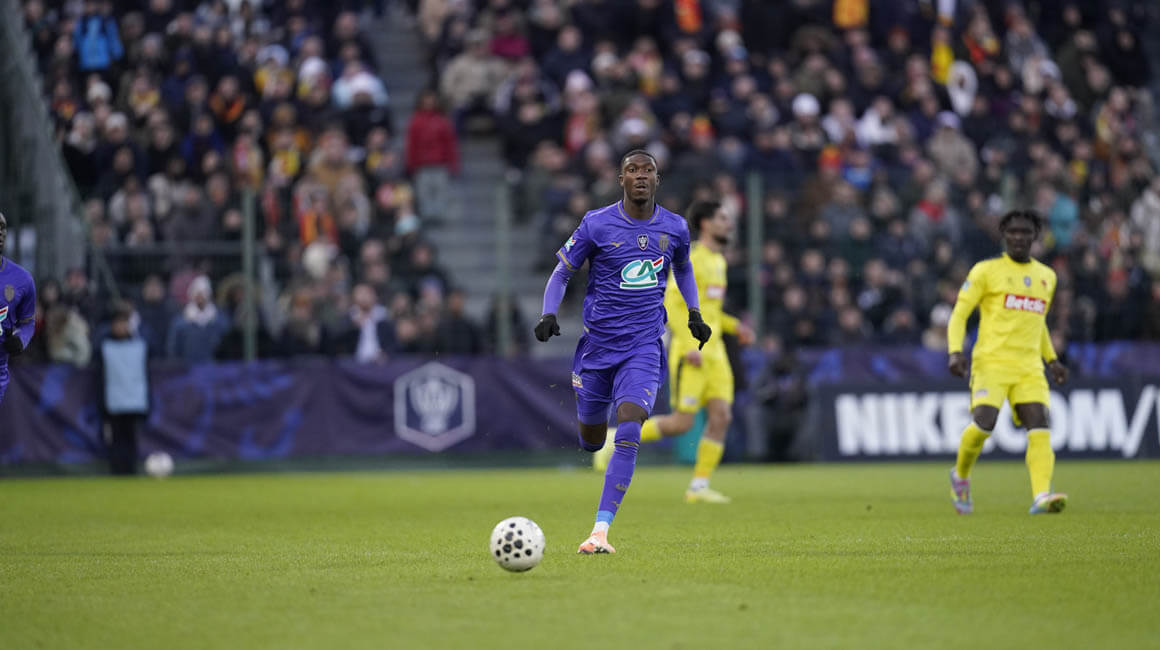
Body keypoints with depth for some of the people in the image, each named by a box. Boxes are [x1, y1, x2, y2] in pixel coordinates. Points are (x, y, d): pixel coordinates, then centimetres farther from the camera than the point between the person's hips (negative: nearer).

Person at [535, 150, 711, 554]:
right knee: (591, 440, 10)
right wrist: (549, 314, -14)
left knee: (628, 433, -20)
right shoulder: (597, 225, -6)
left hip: (644, 347, 0)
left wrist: (694, 313, 17)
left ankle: (600, 532, -21)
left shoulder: (675, 228, 2)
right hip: (598, 342, 0)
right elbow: (562, 273, 1)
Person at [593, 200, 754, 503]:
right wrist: (691, 345, -23)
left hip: (713, 352, 8)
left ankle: (699, 486, 1)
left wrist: (735, 326, 13)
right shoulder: (691, 260, -11)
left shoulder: (718, 261, 17)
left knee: (722, 416, -3)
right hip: (691, 354, -8)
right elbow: (671, 305, -17)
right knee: (682, 422, -10)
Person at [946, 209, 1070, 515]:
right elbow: (959, 314, 3)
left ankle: (1041, 496, -28)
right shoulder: (986, 270, 4)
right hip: (991, 361, -4)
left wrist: (1051, 359, 21)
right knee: (984, 422, -21)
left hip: (1029, 367, 4)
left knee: (1040, 428, -16)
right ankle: (961, 476, 6)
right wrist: (955, 351, -12)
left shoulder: (1046, 276, 19)